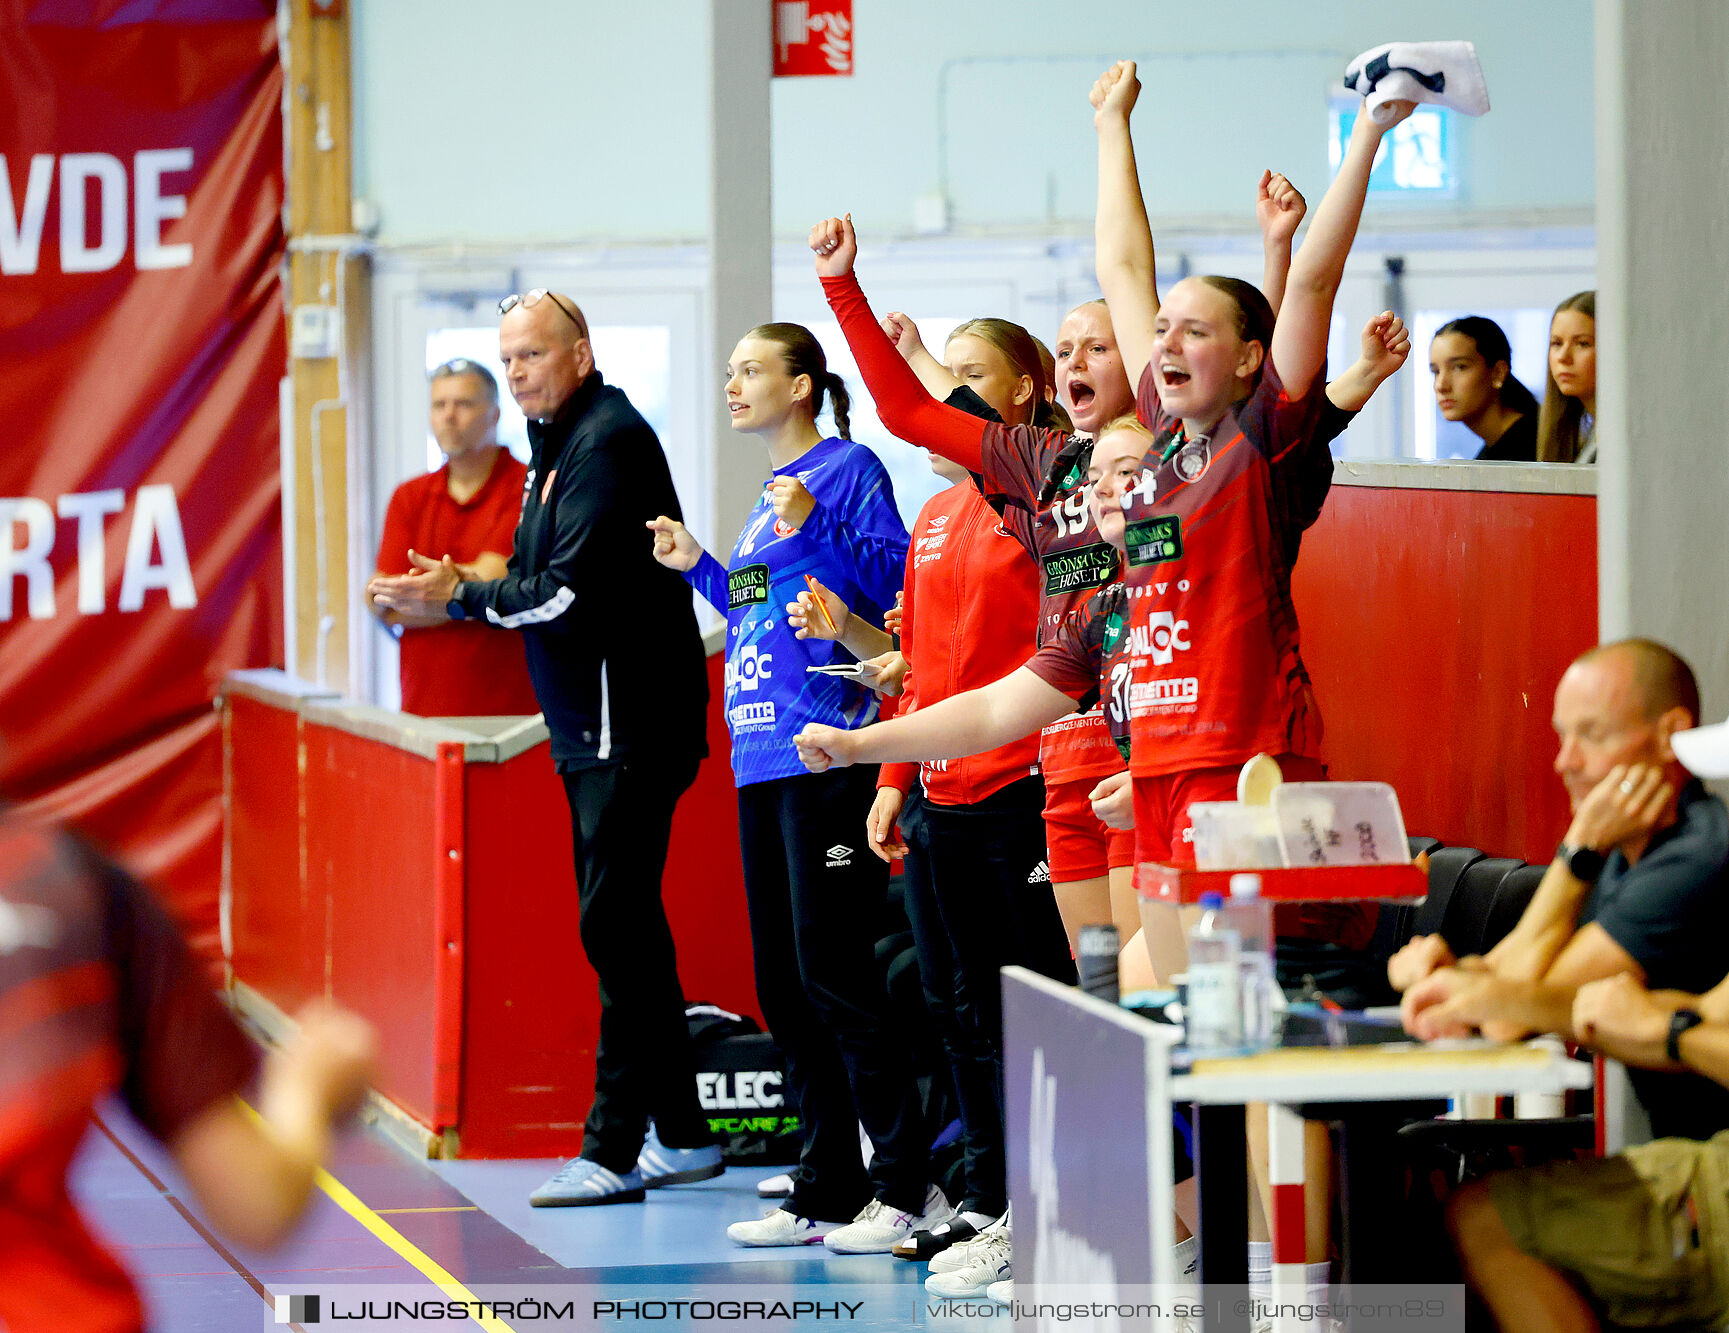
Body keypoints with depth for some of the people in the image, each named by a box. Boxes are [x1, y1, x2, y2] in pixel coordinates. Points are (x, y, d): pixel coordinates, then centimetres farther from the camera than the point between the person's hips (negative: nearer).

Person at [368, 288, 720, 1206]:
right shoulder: (559, 442, 17)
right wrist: (462, 596, 2)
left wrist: (462, 599, -10)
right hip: (593, 729, 11)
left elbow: (573, 592, -20)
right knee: (626, 926, 14)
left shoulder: (608, 441, -14)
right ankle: (681, 1135, 21)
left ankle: (614, 1149, -8)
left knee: (617, 928, -9)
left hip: (629, 730, -11)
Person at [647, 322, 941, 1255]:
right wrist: (696, 568, 19)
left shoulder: (847, 469, -6)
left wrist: (814, 528, -25)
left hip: (829, 753, -10)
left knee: (833, 972, -10)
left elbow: (893, 582, -15)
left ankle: (905, 1185, -4)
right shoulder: (768, 497, 20)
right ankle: (826, 1191, 16)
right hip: (761, 758, 10)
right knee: (782, 981, 10)